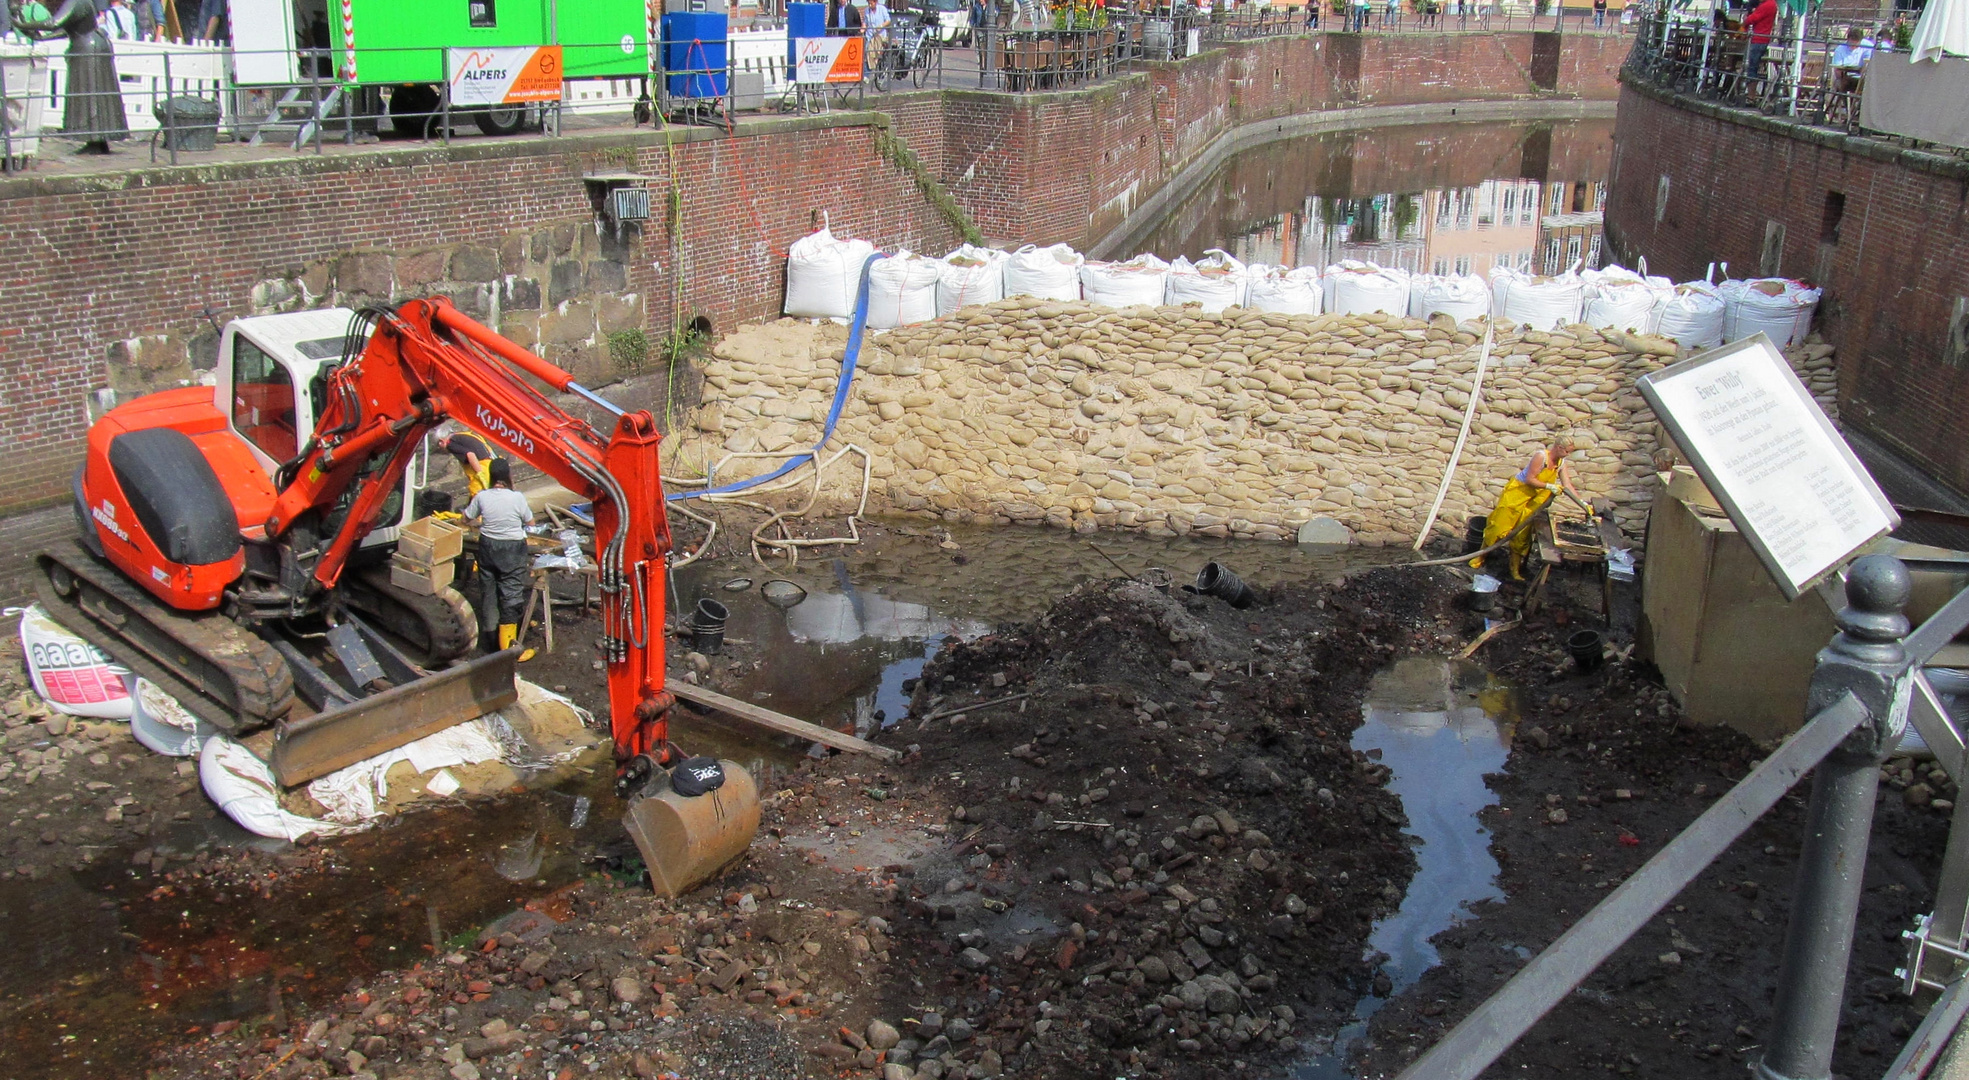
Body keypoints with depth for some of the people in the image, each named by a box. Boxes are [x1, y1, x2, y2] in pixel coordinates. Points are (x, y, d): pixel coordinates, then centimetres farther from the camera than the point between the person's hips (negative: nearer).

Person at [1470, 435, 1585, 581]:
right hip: (1517, 492, -6)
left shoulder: (1561, 463, -2)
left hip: (1532, 499, 6)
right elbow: (1530, 480, -24)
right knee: (1498, 526, -2)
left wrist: (1583, 503, -7)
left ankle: (1515, 569, 14)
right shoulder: (1541, 456, -23)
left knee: (1522, 534, 7)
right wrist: (1549, 486, -27)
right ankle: (1480, 558, 13)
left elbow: (1568, 486, -1)